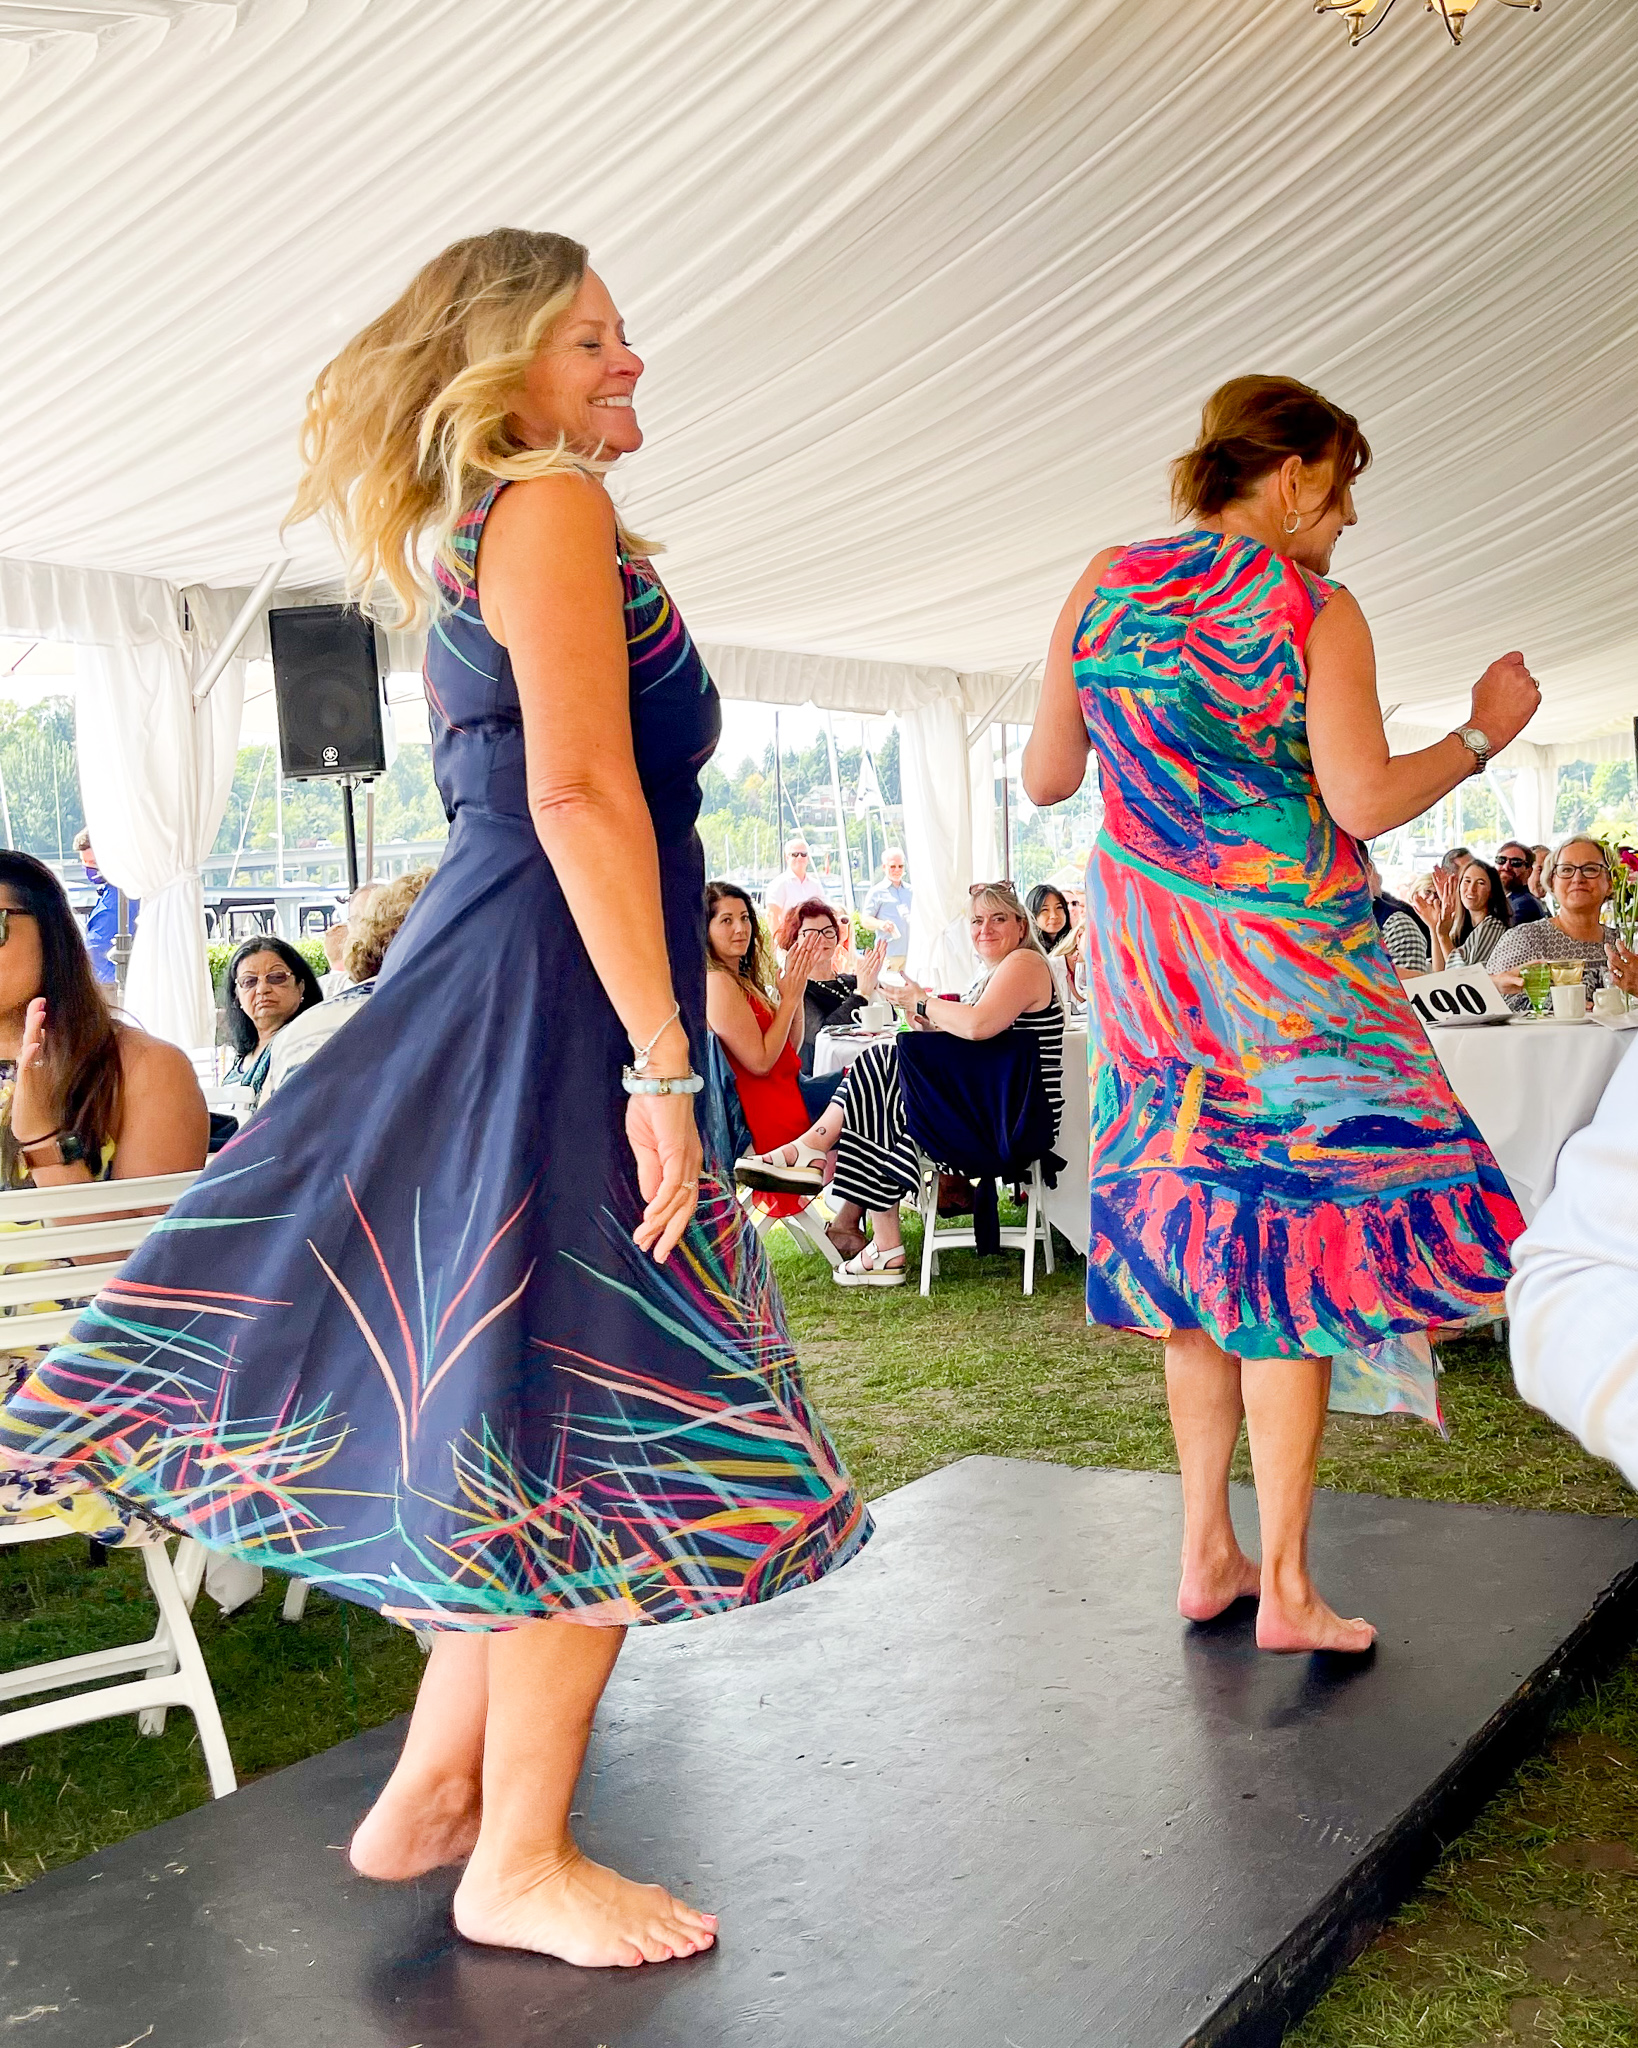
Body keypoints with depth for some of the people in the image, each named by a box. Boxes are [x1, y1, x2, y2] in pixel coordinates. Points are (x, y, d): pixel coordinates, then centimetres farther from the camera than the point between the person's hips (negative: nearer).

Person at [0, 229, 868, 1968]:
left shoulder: (469, 537, 23)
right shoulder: (553, 503, -7)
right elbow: (581, 791, -19)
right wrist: (661, 1059, -21)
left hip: (505, 985, 10)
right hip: (565, 993, -10)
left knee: (534, 1415, 15)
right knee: (603, 1424, -5)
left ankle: (435, 1793, 25)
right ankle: (519, 1865, 8)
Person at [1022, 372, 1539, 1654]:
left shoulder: (1105, 588, 6)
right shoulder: (1316, 611, -8)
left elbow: (1045, 778, 9)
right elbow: (1364, 803, -14)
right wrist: (1484, 733, 1)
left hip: (1145, 958, 5)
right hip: (1284, 955, -5)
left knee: (1194, 1242, 13)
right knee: (1288, 1242, 0)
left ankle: (1208, 1553, 19)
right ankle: (1285, 1587, 5)